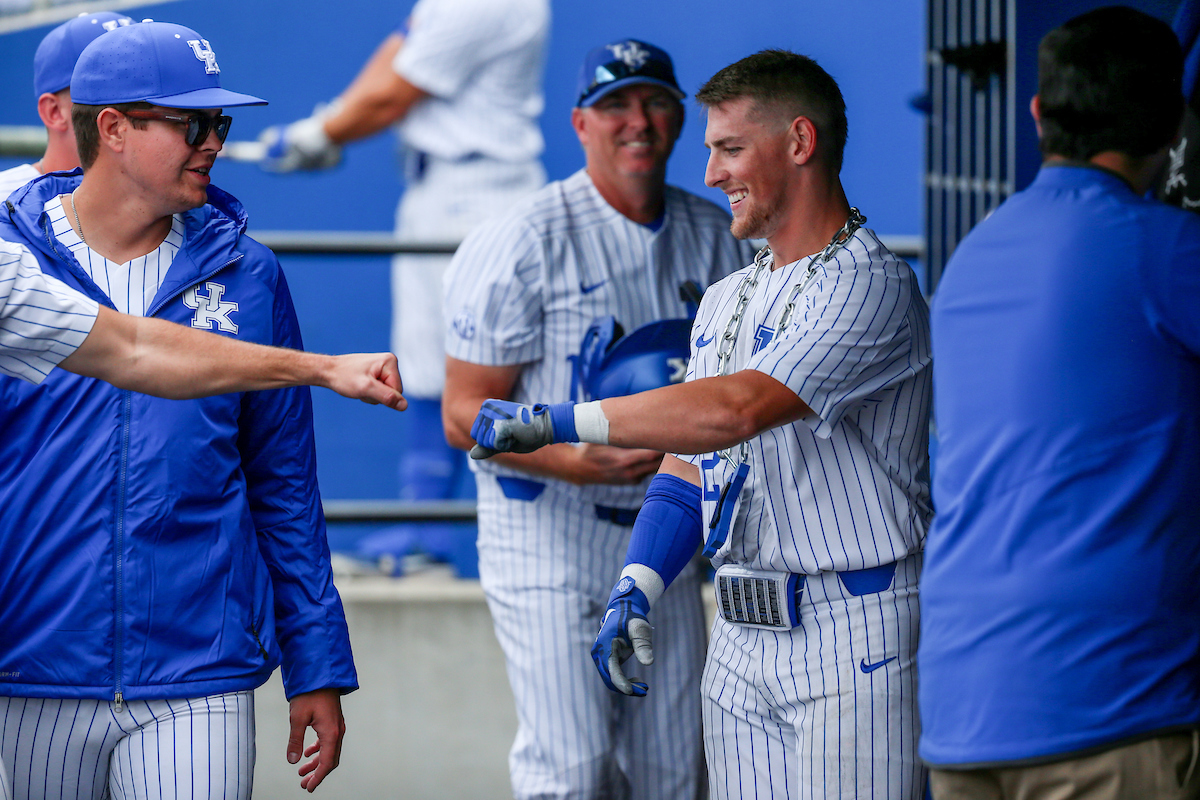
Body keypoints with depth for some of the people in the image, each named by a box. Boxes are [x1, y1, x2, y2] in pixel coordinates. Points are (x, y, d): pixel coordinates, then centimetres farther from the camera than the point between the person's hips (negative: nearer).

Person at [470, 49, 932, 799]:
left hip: (853, 648, -8)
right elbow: (689, 467, 20)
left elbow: (733, 411, -24)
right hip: (741, 638, 8)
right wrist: (635, 589, 3)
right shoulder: (726, 300, 19)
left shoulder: (867, 287, -11)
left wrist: (556, 421, -21)